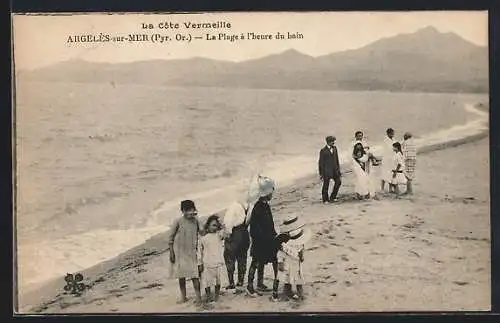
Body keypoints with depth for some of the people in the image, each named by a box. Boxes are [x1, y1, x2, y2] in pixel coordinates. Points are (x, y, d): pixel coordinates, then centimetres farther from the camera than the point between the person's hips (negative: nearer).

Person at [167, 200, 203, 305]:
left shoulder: (196, 221, 0)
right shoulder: (178, 221, -9)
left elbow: (201, 233, 13)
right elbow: (170, 237, -5)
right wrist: (171, 253, -7)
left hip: (192, 252, 1)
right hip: (180, 252, -1)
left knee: (195, 275, -6)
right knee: (181, 275, 9)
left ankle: (198, 297, -6)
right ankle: (183, 297, 21)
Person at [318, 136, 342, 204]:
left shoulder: (334, 148, 5)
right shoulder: (323, 151, -12)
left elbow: (336, 159, 13)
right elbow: (320, 162, -9)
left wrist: (338, 168, 12)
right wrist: (321, 174, -9)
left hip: (334, 169, 6)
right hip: (326, 170, -5)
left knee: (338, 182, 1)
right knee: (326, 185, 4)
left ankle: (332, 197, 17)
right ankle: (325, 199, 20)